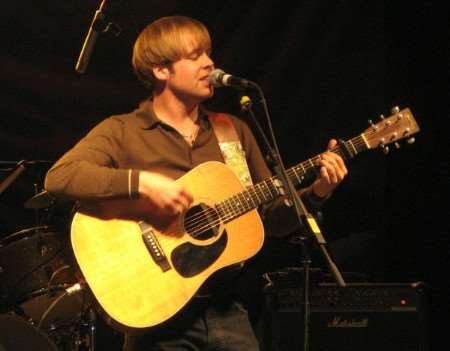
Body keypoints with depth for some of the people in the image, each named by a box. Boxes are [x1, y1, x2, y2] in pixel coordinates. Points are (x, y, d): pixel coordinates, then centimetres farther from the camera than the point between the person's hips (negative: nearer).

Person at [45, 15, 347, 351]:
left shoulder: (234, 131, 13)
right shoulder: (122, 132, -3)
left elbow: (271, 216, 17)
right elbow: (58, 177, -19)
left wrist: (315, 193, -1)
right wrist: (142, 182, -26)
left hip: (225, 309, 4)